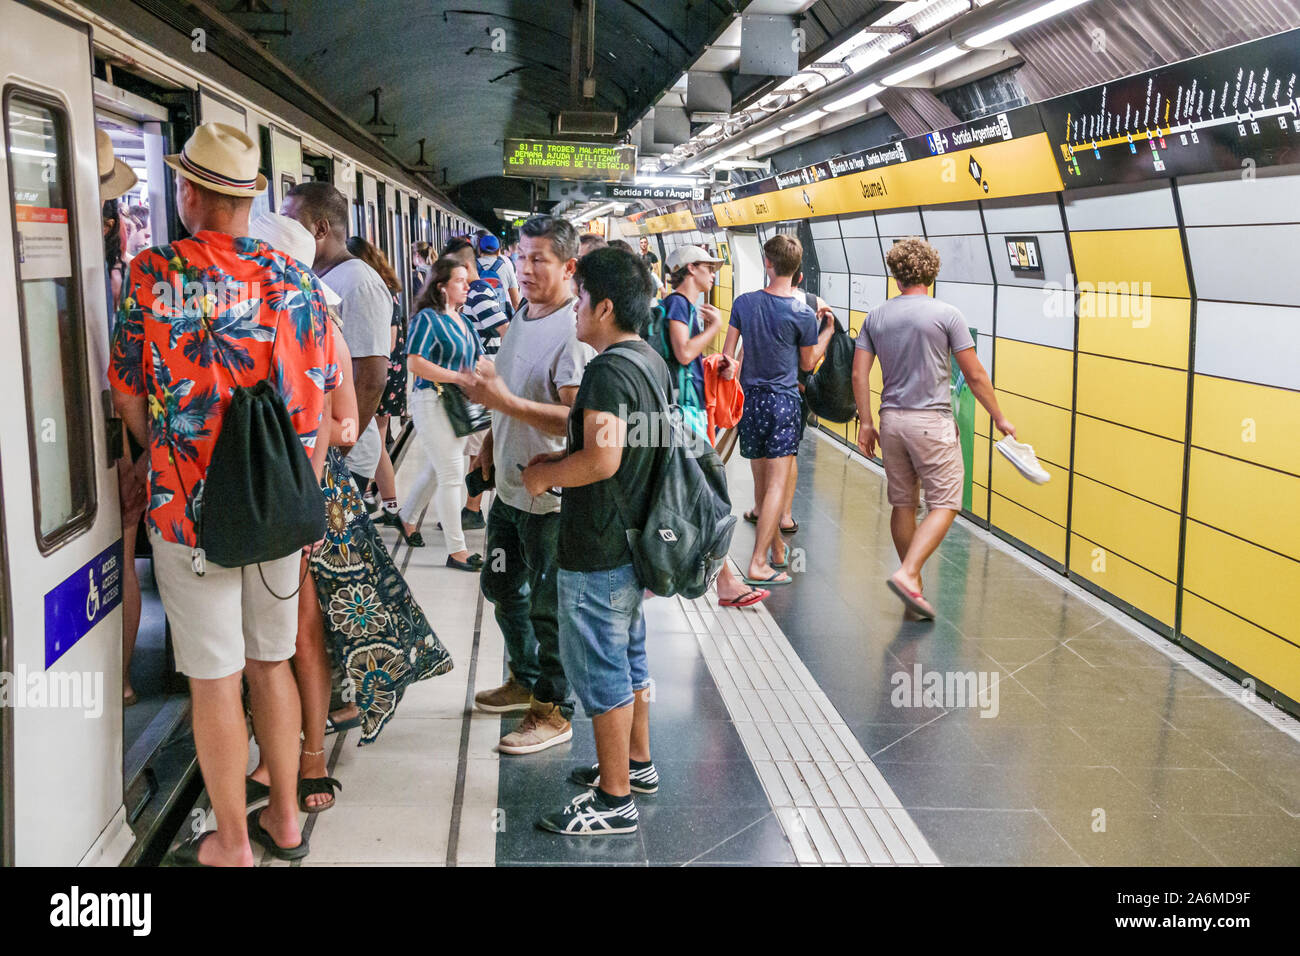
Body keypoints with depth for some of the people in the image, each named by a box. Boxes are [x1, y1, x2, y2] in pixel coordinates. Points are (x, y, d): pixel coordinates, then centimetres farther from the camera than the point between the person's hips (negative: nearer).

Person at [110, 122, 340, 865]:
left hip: (191, 510, -4)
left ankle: (232, 845, 18)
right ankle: (285, 818, 30)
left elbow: (129, 395, -3)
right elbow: (320, 398, 3)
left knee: (215, 681, 6)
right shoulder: (294, 278, -1)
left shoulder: (154, 274, -10)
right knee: (272, 662, 17)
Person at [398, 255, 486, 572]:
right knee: (452, 474, -6)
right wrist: (459, 376, -23)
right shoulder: (428, 318, -13)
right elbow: (415, 363, -21)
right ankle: (456, 550, 1)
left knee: (437, 469, 20)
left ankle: (408, 519, 42)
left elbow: (477, 358, 22)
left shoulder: (462, 320, 13)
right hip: (433, 402, -8)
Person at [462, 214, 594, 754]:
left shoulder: (573, 332, -21)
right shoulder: (521, 317, 9)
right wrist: (492, 440, 17)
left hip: (550, 495, -9)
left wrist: (506, 402, -35)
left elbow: (577, 420, -30)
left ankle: (553, 711, 20)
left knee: (548, 607, 3)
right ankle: (525, 680, 43)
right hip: (510, 487, 9)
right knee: (502, 588, 23)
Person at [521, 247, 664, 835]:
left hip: (599, 553, -10)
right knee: (630, 660, 22)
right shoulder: (653, 361, 8)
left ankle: (614, 799, 12)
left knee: (601, 673, 1)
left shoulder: (608, 371, -22)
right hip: (636, 542, 10)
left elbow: (602, 460, -31)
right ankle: (636, 763, 37)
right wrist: (562, 459, 13)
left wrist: (546, 475, -13)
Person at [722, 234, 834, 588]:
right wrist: (829, 330, 17)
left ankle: (776, 545, 31)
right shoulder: (803, 313, -10)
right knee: (778, 483, -3)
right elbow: (808, 363, 4)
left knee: (761, 481, 15)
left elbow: (728, 355, 4)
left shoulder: (744, 303, -1)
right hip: (783, 400, -4)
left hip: (749, 397, 4)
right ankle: (758, 564, -8)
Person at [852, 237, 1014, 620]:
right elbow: (975, 376, -4)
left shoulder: (876, 316, 5)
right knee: (944, 505, -1)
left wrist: (866, 423, 11)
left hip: (892, 420, 5)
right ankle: (908, 573, -17)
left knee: (903, 504, 13)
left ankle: (913, 585, 22)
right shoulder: (946, 315, -6)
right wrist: (999, 418, 7)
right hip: (932, 422, -5)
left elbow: (859, 374, 3)